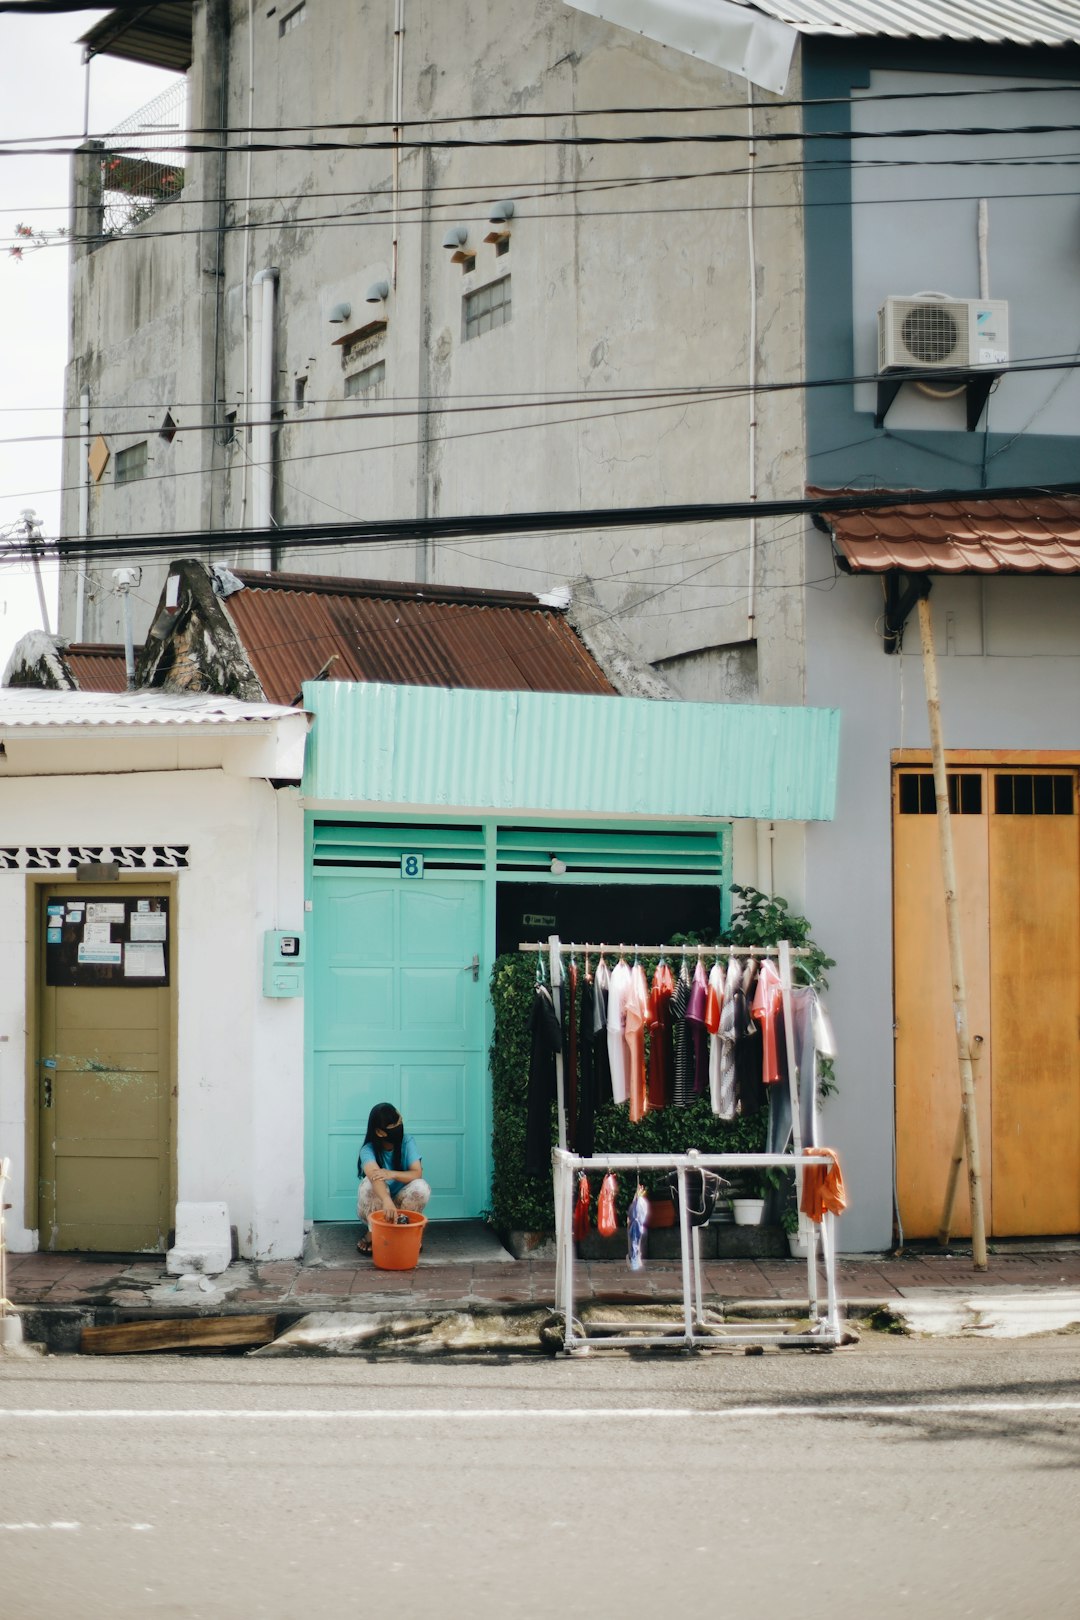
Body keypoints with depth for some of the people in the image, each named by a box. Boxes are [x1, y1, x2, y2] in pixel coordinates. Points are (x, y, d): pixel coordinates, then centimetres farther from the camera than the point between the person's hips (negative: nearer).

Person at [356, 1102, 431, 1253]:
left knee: (421, 1187, -29)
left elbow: (417, 1173, -22)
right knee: (370, 1183, -34)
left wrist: (393, 1174, -44)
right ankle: (372, 1233, -14)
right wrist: (386, 1201, -63)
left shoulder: (408, 1143, -12)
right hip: (376, 1207, -2)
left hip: (401, 1204, 2)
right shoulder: (368, 1150, -21)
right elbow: (373, 1174, -42)